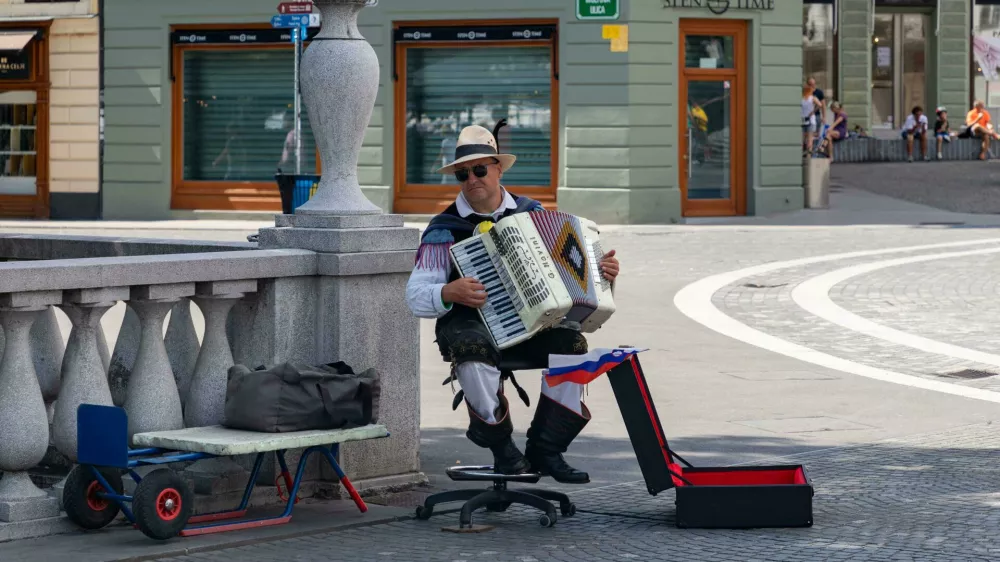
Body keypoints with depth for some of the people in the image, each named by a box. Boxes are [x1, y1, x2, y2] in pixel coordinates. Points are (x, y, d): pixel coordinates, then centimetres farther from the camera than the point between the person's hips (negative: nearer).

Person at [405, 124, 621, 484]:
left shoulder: (530, 213, 10)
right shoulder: (444, 230, -1)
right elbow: (416, 297, -6)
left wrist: (599, 271, -2)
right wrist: (450, 293, -26)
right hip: (470, 323, -3)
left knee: (572, 342, -25)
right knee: (473, 348, -38)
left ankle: (544, 450, -15)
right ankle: (501, 445, -18)